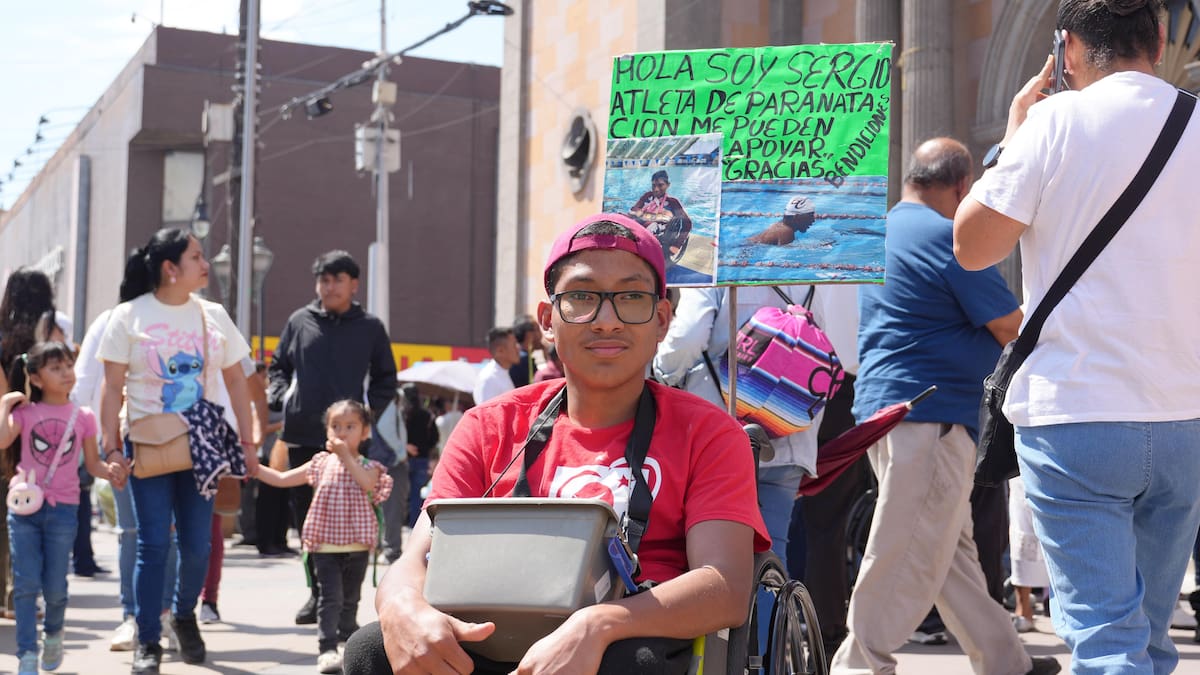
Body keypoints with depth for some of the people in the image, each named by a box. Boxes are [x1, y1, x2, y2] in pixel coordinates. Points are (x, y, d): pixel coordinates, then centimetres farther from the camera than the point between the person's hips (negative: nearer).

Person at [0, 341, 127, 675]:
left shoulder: (82, 417, 5)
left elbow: (92, 463, 7)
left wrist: (109, 470, -13)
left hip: (62, 509, 1)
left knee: (54, 587, 5)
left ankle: (54, 634, 34)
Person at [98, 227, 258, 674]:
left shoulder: (212, 315, 6)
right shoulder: (128, 316, -2)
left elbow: (236, 381, 9)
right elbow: (113, 387, -4)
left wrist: (247, 442, 5)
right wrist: (111, 446, -10)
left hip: (200, 447, 3)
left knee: (197, 544, 1)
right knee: (153, 544, -5)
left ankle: (184, 614, 28)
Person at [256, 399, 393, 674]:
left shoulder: (368, 466, 2)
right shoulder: (321, 463, 7)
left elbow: (368, 483, -22)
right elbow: (281, 479, 11)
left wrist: (346, 456, -23)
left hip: (357, 546, 0)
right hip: (325, 544, 0)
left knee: (350, 600, 14)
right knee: (331, 597, -11)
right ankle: (327, 649, -11)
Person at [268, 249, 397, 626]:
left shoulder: (370, 327, 7)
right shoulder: (300, 322, 10)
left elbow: (385, 378, 15)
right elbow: (278, 366, 20)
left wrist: (370, 412, 0)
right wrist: (280, 397, 2)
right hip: (302, 437, 2)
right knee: (307, 517, 6)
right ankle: (318, 592, 15)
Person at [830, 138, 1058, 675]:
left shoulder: (882, 229, 14)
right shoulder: (947, 237, -14)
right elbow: (1013, 329, -11)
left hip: (883, 404, 10)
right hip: (930, 414, -10)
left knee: (953, 548, 14)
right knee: (908, 558, -6)